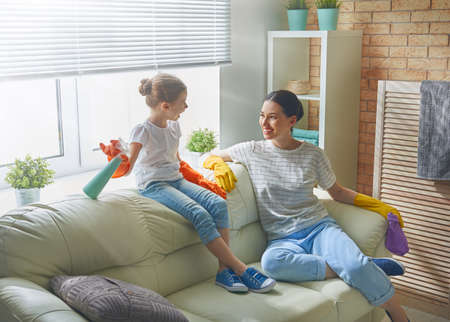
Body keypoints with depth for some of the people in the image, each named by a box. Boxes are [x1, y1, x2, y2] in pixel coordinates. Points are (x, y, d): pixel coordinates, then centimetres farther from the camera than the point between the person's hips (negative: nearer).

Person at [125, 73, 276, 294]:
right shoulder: (143, 131, -11)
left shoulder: (173, 126, 12)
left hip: (176, 180, 7)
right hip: (153, 186, -7)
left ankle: (224, 269, -19)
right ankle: (240, 269, -24)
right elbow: (127, 168, -17)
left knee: (217, 203, -19)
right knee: (199, 214, -29)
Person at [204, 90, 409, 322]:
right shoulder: (252, 151, 5)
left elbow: (337, 191, 19)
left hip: (319, 227, 0)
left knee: (357, 266, -33)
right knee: (271, 261, -38)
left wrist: (378, 204, 9)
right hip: (283, 239, 0)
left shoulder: (313, 155, 6)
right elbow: (210, 158, 19)